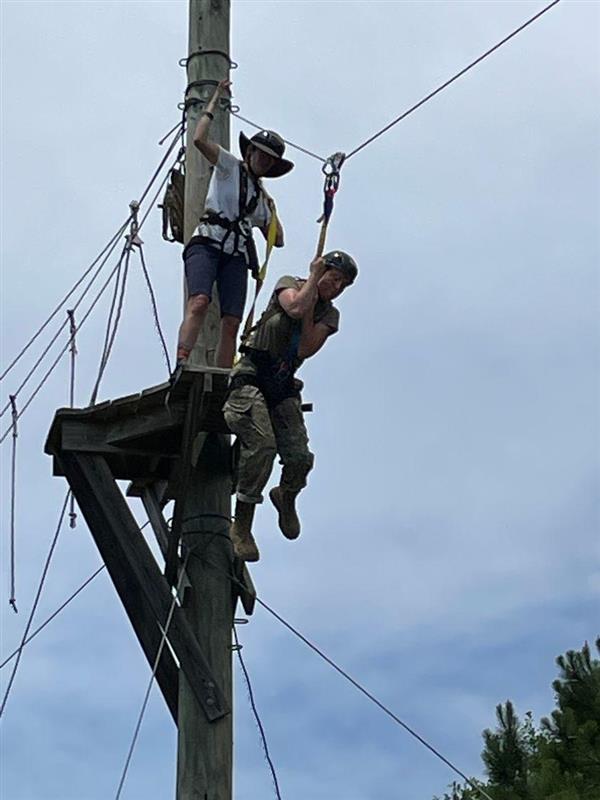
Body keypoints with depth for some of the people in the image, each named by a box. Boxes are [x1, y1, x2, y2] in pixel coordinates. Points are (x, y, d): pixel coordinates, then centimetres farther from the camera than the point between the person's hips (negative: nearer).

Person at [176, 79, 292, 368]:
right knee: (199, 302, -30)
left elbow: (277, 240, 27)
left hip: (236, 255, 5)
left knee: (231, 323, -11)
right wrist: (214, 100, 7)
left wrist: (271, 210, 23)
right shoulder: (229, 166, 16)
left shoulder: (260, 196, 29)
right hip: (207, 243, -5)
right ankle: (181, 366, -43)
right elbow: (199, 139, -1)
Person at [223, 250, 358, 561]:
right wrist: (314, 278, -7)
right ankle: (241, 526, -14)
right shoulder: (290, 284, 5)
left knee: (300, 457, -12)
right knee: (262, 445, -25)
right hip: (251, 378, -4)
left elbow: (306, 349, -6)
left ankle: (286, 497, 24)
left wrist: (310, 306, -5)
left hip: (284, 387, 4)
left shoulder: (329, 314, 12)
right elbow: (295, 308, -20)